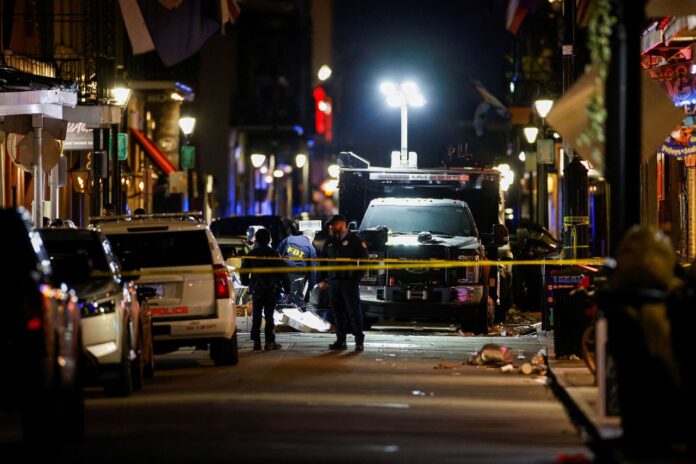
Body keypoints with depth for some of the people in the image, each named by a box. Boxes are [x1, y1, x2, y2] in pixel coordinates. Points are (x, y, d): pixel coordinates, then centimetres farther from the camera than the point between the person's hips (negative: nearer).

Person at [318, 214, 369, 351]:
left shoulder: (355, 240, 0)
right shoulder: (330, 242, 17)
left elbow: (364, 260, -3)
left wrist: (357, 277, -10)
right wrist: (323, 279, 14)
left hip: (349, 282, -6)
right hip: (333, 282, 6)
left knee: (354, 311, -6)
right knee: (338, 312, 6)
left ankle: (359, 341, -4)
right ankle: (340, 341, 11)